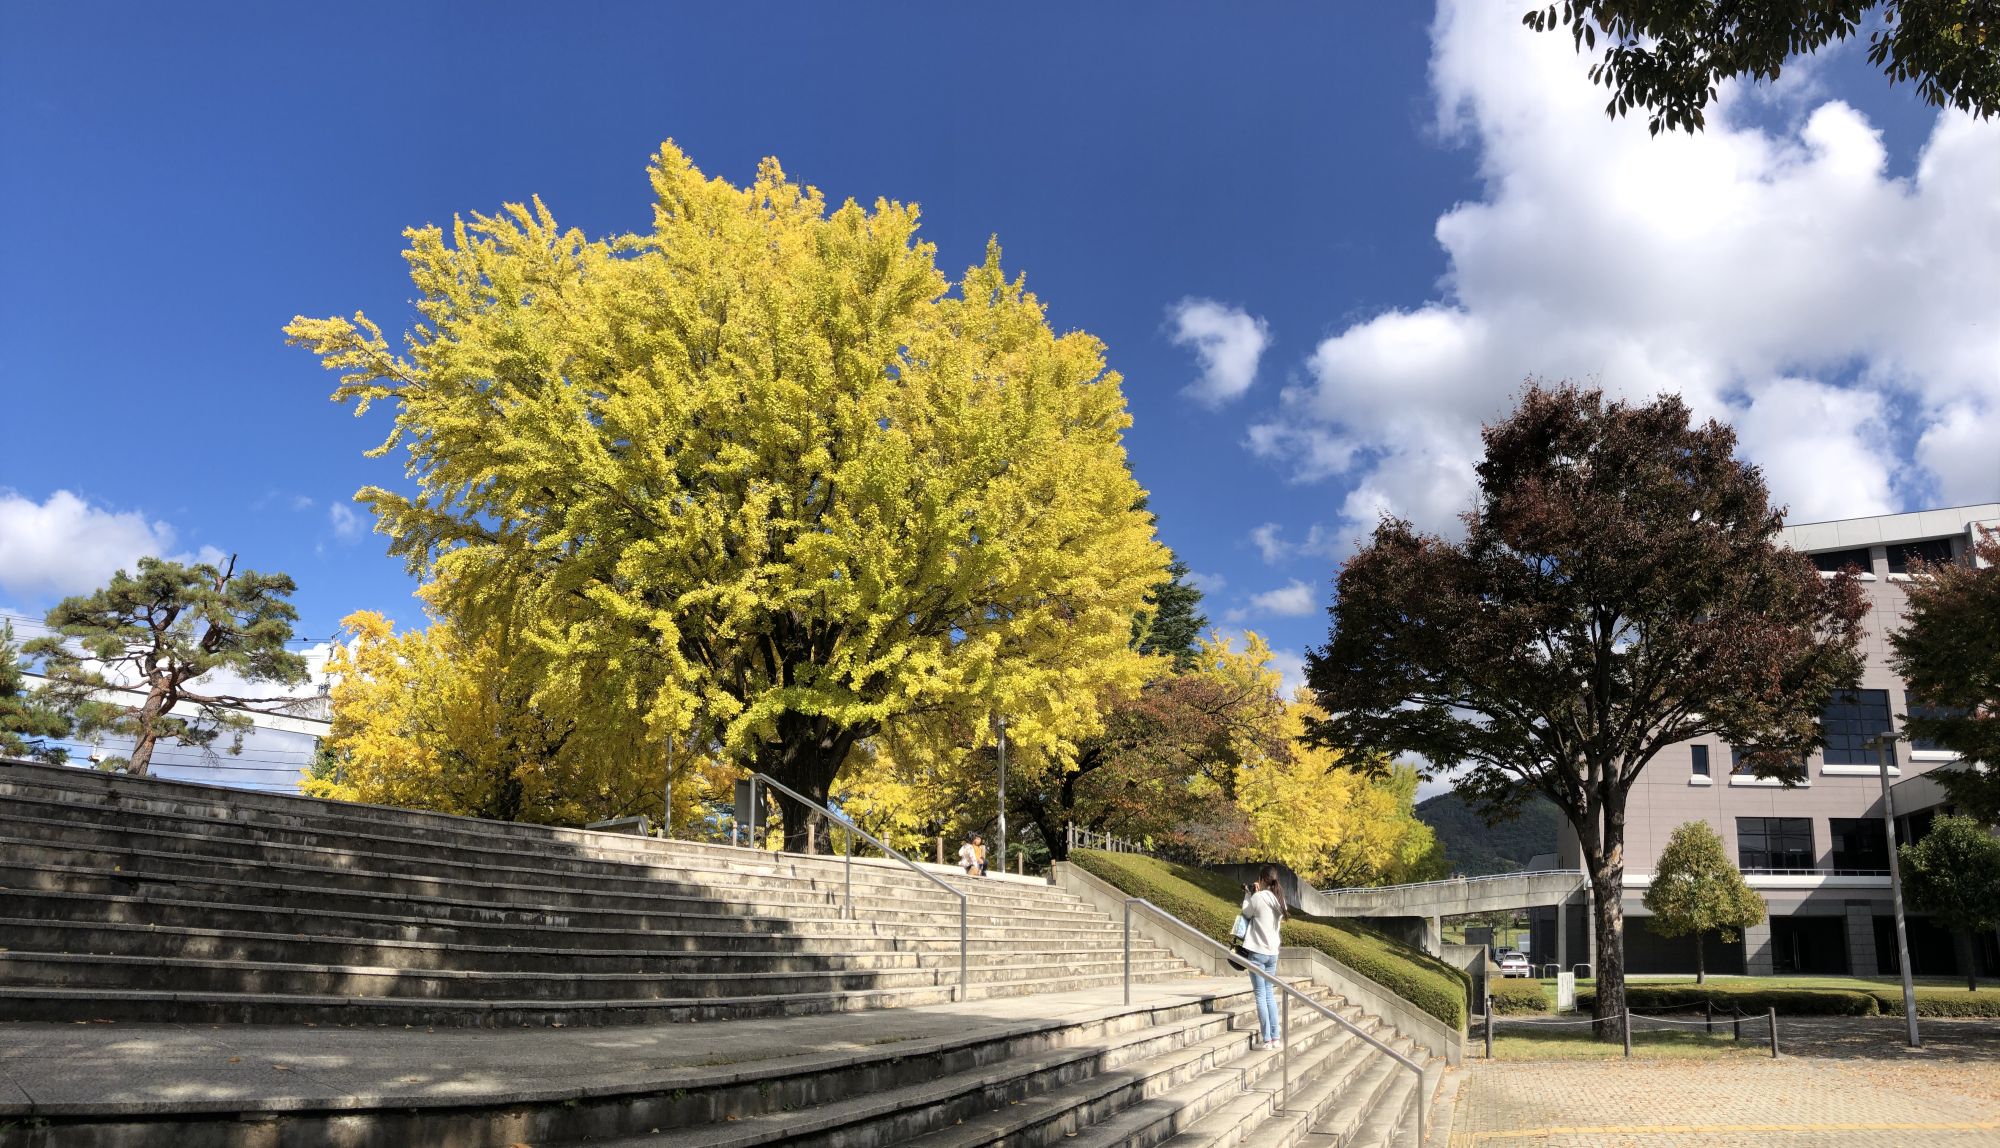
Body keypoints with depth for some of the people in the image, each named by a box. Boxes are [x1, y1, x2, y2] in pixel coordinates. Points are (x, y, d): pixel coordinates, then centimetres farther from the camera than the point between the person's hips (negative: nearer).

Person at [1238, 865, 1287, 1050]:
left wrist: (1248, 895, 10)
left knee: (1261, 995, -2)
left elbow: (1246, 913, 0)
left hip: (1257, 951, -6)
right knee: (1270, 994, 14)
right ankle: (1275, 1037, 15)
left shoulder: (1258, 897, -13)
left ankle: (1266, 1039, 0)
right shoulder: (1279, 899, 7)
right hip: (1273, 952, 7)